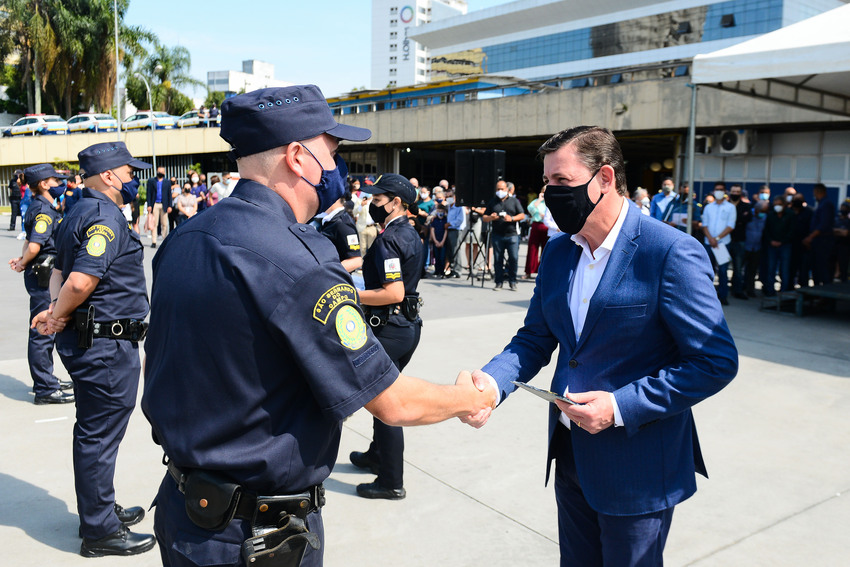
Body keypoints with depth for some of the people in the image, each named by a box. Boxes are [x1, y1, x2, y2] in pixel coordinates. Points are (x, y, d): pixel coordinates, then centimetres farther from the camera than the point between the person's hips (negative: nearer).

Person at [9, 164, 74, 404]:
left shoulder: (39, 207, 14)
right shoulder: (43, 209, -17)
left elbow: (30, 242, 22)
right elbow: (34, 245, -25)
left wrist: (22, 260, 7)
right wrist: (22, 264, -8)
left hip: (46, 276, 10)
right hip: (43, 276, -10)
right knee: (42, 332, -4)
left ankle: (47, 379, 31)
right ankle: (44, 389, 3)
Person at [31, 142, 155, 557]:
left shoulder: (78, 214, 14)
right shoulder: (105, 217, -18)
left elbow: (60, 272, 18)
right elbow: (81, 281, -27)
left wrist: (56, 312, 2)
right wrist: (59, 318, -11)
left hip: (84, 340, 10)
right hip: (108, 346, -10)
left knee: (94, 432, 20)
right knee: (99, 436, 1)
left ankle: (101, 511, 36)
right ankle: (100, 532, 14)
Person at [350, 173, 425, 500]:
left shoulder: (388, 240, -20)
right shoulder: (410, 234, 11)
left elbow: (394, 293, -26)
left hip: (388, 329, -10)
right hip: (409, 323, 10)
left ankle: (391, 482, 9)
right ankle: (377, 455, 41)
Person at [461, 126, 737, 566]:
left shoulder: (671, 253, -18)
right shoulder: (557, 252, 4)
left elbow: (716, 361, -18)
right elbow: (535, 338, 8)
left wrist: (621, 406, -22)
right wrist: (492, 381, -12)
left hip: (637, 471, -6)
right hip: (571, 456, 6)